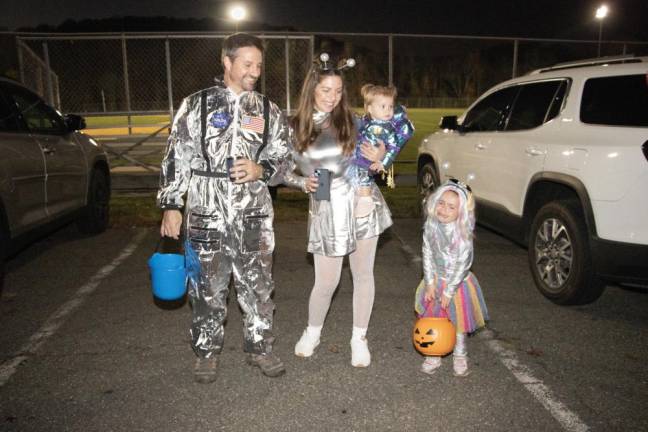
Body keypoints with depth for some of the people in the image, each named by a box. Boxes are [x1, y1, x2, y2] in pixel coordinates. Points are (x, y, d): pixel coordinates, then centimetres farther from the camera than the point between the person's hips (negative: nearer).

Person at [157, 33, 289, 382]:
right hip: (206, 216, -2)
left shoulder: (268, 111, 9)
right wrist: (170, 205, -3)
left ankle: (260, 348, 27)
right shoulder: (196, 105, 2)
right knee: (208, 289, 8)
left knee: (258, 286, 9)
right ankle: (207, 352, 27)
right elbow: (175, 158, 2)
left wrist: (261, 170, -8)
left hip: (254, 217, 2)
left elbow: (282, 157, 14)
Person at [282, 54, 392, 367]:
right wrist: (304, 183, -12)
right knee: (326, 282, 2)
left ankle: (359, 338, 28)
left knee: (363, 274, 9)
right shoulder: (295, 128, -2)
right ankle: (312, 333, 31)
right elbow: (284, 173, 6)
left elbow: (373, 147, 13)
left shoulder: (350, 120, 0)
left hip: (362, 203, 2)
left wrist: (379, 156, -10)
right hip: (326, 210, -1)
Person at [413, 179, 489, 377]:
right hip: (436, 281, 4)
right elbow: (427, 255, -6)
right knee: (433, 318, 13)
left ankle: (460, 356, 33)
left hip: (457, 283, -4)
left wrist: (448, 291, -16)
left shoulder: (463, 234, -25)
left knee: (458, 322, 12)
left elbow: (461, 265, -20)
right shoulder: (431, 226, -12)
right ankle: (433, 355, 30)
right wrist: (430, 283, -8)